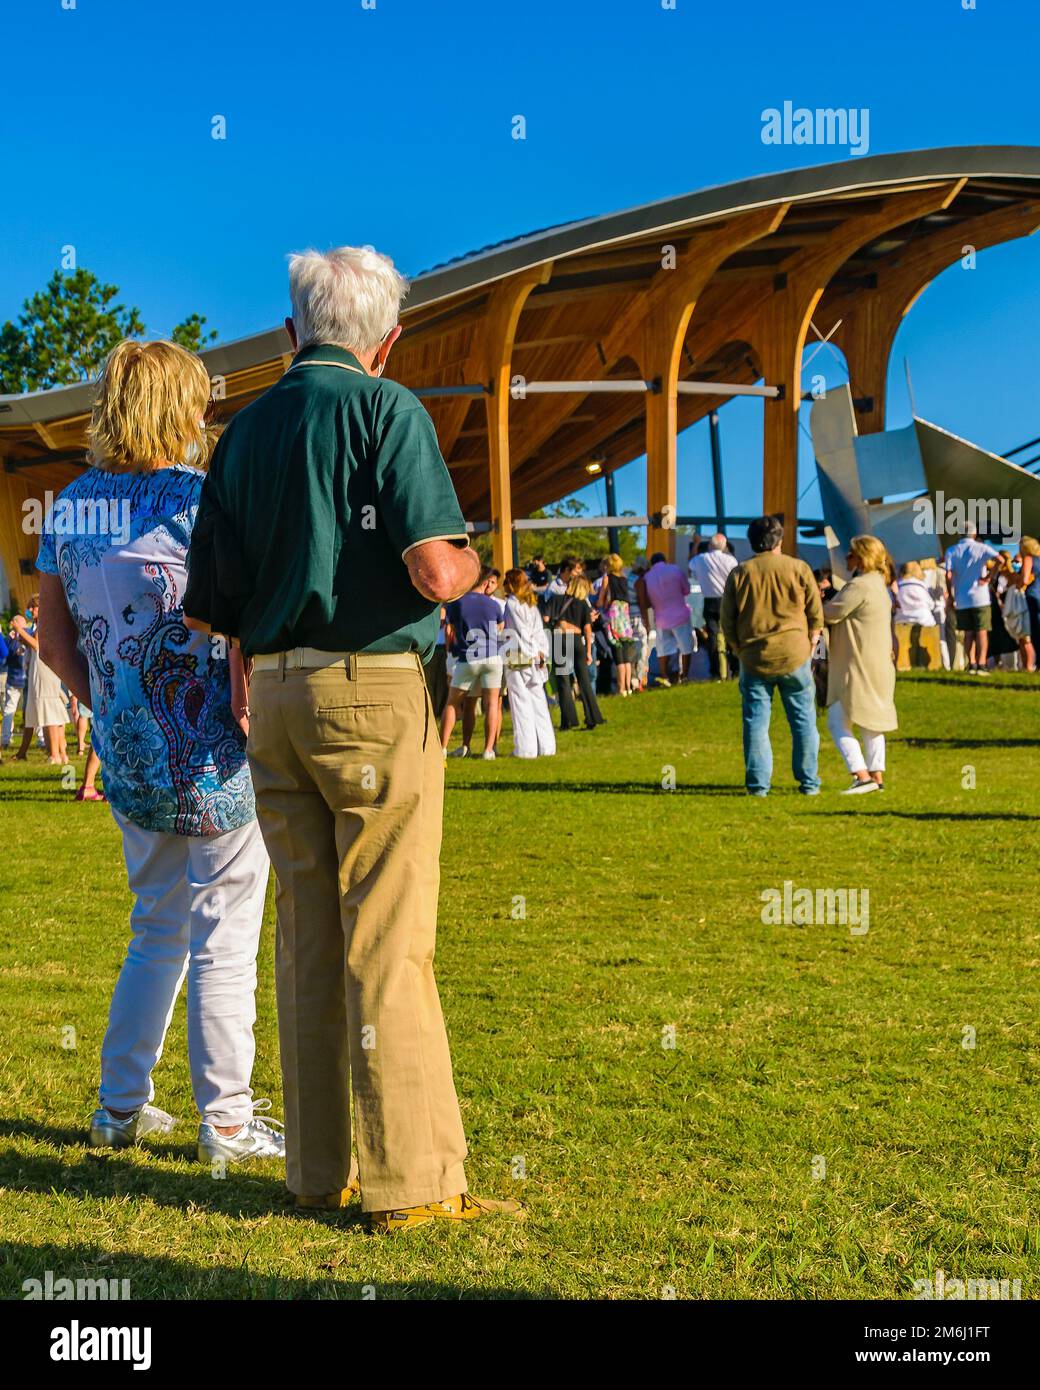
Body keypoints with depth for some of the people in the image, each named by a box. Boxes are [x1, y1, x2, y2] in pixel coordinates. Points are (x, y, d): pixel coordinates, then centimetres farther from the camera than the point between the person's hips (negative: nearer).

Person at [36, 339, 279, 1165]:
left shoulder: (72, 507, 6)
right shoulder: (201, 500, -12)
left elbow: (54, 638, 11)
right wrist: (253, 724, -8)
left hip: (129, 757, 6)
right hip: (213, 757, -6)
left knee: (156, 933, 19)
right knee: (223, 940, 3)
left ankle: (121, 1107, 25)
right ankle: (227, 1122, 10)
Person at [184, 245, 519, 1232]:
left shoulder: (246, 429, 12)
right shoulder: (386, 410, -6)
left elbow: (205, 606, 11)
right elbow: (436, 572, -16)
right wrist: (472, 562, 5)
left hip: (274, 697, 6)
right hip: (374, 686, -6)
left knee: (306, 936, 11)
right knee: (387, 943, -3)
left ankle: (319, 1169, 17)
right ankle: (411, 1180, 2)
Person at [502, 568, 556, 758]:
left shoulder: (511, 603, -7)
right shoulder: (532, 604, 14)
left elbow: (519, 631, -11)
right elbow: (540, 631, 11)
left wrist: (535, 651, -6)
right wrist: (541, 653, 7)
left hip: (517, 659, -7)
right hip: (535, 658, 7)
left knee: (521, 703, -5)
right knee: (538, 702, 9)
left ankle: (526, 748, -6)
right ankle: (545, 746, 9)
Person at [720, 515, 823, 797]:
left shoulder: (739, 574, 1)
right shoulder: (799, 569, 0)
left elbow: (727, 622, 4)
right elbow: (816, 615, 2)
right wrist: (808, 648, 12)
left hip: (754, 659, 0)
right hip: (794, 657, 0)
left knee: (756, 721, 5)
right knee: (803, 720, 9)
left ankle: (758, 783, 4)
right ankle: (808, 782, 12)